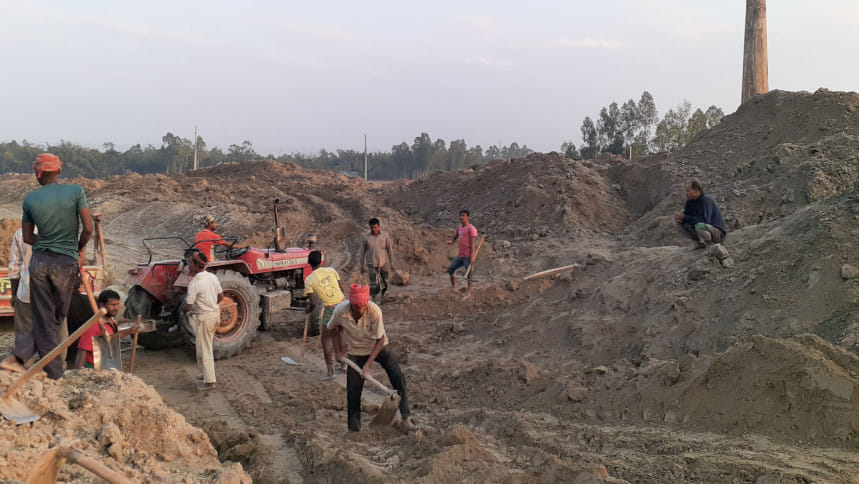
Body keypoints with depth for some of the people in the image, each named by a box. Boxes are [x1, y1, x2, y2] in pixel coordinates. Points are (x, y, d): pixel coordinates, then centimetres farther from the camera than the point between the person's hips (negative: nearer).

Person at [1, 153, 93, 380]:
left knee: (43, 321, 11)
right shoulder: (76, 192, -5)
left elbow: (27, 237, 10)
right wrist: (79, 248, 10)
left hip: (39, 261, 3)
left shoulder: (31, 199, 3)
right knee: (56, 320, 13)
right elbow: (88, 229, -8)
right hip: (66, 264, -3)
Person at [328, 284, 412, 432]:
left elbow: (380, 339, -21)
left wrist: (368, 364, -23)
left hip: (378, 348, -1)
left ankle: (405, 417, -7)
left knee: (398, 378, -17)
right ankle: (353, 429, 17)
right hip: (356, 352, 1)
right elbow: (334, 328, 0)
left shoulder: (374, 310, -31)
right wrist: (338, 352, -2)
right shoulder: (340, 311, -25)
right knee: (353, 392, 0)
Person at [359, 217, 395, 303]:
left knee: (384, 283, 10)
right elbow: (363, 251, 4)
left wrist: (392, 264, 2)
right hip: (372, 264, -1)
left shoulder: (385, 236, -3)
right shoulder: (367, 238, -4)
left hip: (383, 264, 1)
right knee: (373, 284, -5)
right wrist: (362, 265, 6)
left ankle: (382, 298, 35)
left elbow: (390, 250, 2)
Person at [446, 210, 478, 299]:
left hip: (468, 256, -8)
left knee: (469, 274, -4)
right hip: (460, 256, 8)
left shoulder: (471, 228, -9)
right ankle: (453, 287, 23)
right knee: (450, 269, 9)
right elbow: (454, 238, 18)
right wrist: (450, 241, -7)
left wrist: (472, 256, -21)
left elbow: (472, 243, -15)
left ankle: (468, 293, 2)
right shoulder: (459, 228, 14)